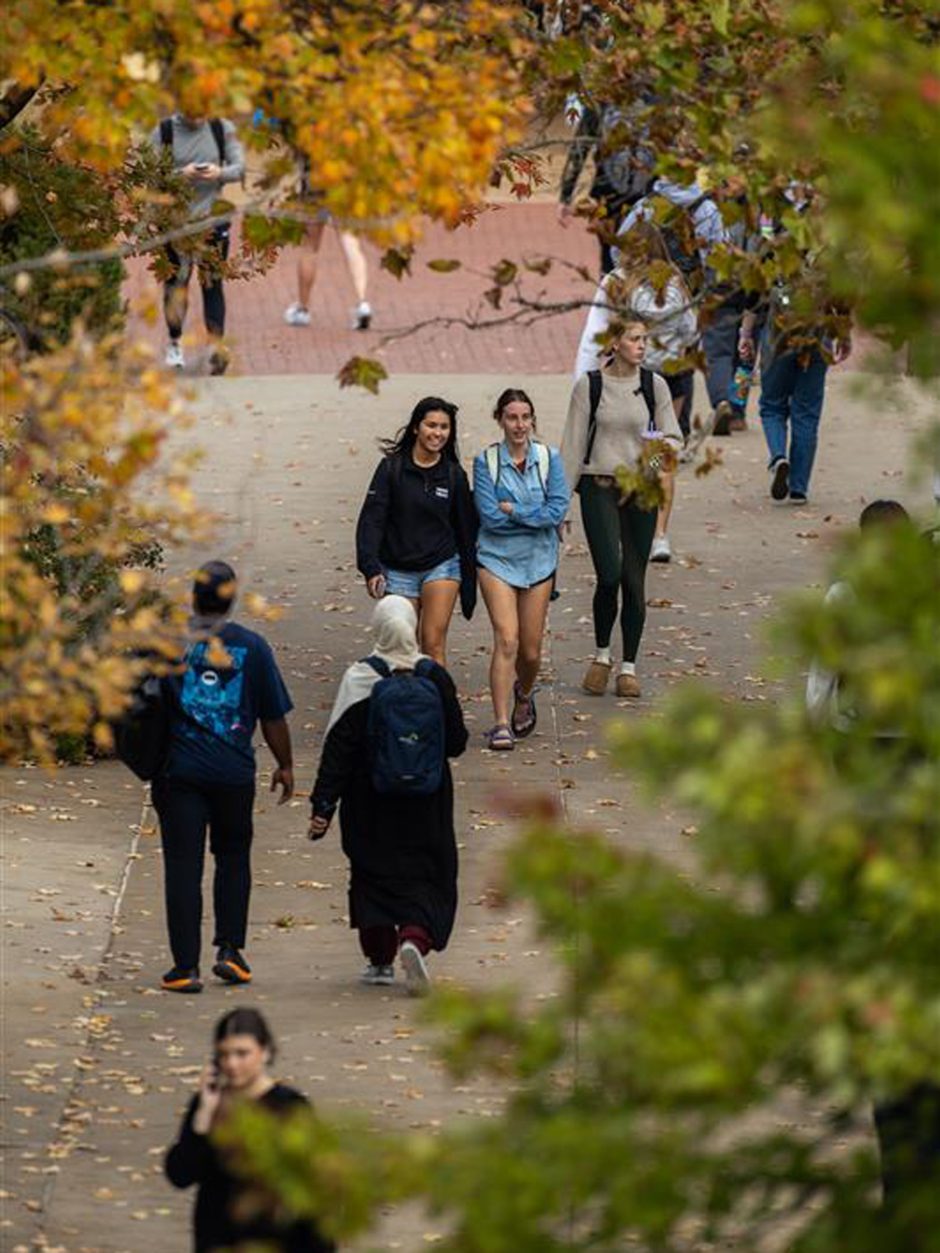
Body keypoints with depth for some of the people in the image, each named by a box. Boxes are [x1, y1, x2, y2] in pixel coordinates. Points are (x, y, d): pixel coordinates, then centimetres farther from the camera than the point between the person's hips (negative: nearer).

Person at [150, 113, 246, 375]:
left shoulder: (222, 129, 3)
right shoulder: (163, 132, -3)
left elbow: (240, 167, 4)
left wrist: (220, 173, -17)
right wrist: (180, 174, -22)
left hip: (212, 216, 0)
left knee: (212, 282, -3)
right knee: (175, 282, 6)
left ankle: (216, 346, -4)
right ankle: (174, 343, 24)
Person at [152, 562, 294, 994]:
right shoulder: (252, 646, -1)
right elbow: (274, 717, 4)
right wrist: (285, 766, 15)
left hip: (177, 771, -1)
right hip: (234, 773, 1)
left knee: (183, 866, 1)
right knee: (233, 857, 19)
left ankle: (186, 966, -1)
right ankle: (230, 949, 10)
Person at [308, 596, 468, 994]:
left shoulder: (358, 681, -11)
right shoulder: (434, 678, -8)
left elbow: (338, 749, -11)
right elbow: (456, 742, -1)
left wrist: (323, 806, -9)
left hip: (370, 803, 0)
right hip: (425, 803, 0)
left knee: (373, 876, 14)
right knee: (426, 877, 7)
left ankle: (380, 959, 15)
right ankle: (415, 939, -19)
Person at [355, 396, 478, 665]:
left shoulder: (454, 474, 2)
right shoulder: (392, 467, -4)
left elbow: (465, 530, 9)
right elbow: (371, 519, -7)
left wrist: (469, 585, 10)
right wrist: (371, 568, -19)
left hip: (442, 566, 0)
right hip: (398, 570, 0)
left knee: (434, 645, -11)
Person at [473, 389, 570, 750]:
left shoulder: (549, 459, 0)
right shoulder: (486, 462, -4)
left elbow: (558, 510, -9)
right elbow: (489, 516, -12)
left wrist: (513, 510, -14)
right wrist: (534, 516, -10)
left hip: (538, 560, 2)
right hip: (497, 558, -2)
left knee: (531, 649, 8)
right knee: (506, 638, -16)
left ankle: (524, 695, 41)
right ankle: (501, 724, -14)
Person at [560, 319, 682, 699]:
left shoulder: (654, 386, 5)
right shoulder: (589, 386, 0)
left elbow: (672, 437, 8)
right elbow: (573, 444, 2)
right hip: (599, 486, -2)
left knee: (635, 581, 3)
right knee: (610, 573, -16)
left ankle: (628, 667, 13)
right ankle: (601, 655, 6)